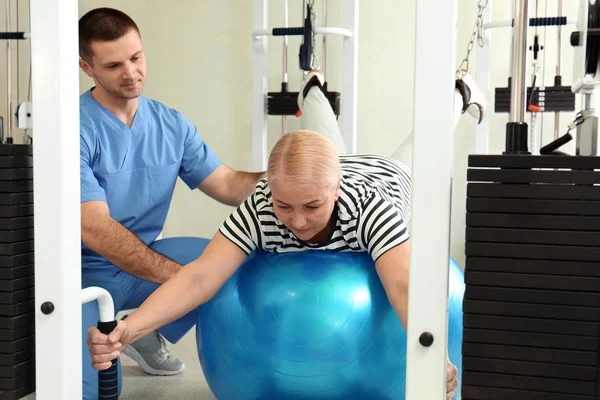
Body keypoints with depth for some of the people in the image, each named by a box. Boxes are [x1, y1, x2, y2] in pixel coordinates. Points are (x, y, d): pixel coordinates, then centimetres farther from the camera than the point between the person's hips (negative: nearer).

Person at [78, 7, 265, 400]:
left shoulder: (172, 124, -1)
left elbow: (228, 186, -4)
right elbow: (95, 230, -26)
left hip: (147, 256, 6)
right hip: (84, 274, -5)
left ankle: (149, 335, 9)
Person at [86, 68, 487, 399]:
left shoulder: (370, 207, -53)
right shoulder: (258, 211, -47)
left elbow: (404, 285, -64)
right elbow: (201, 276, -56)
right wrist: (126, 331, -71)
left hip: (387, 177, -2)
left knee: (414, 156, 35)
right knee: (328, 139, 40)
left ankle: (457, 98, 64)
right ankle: (314, 90, 70)